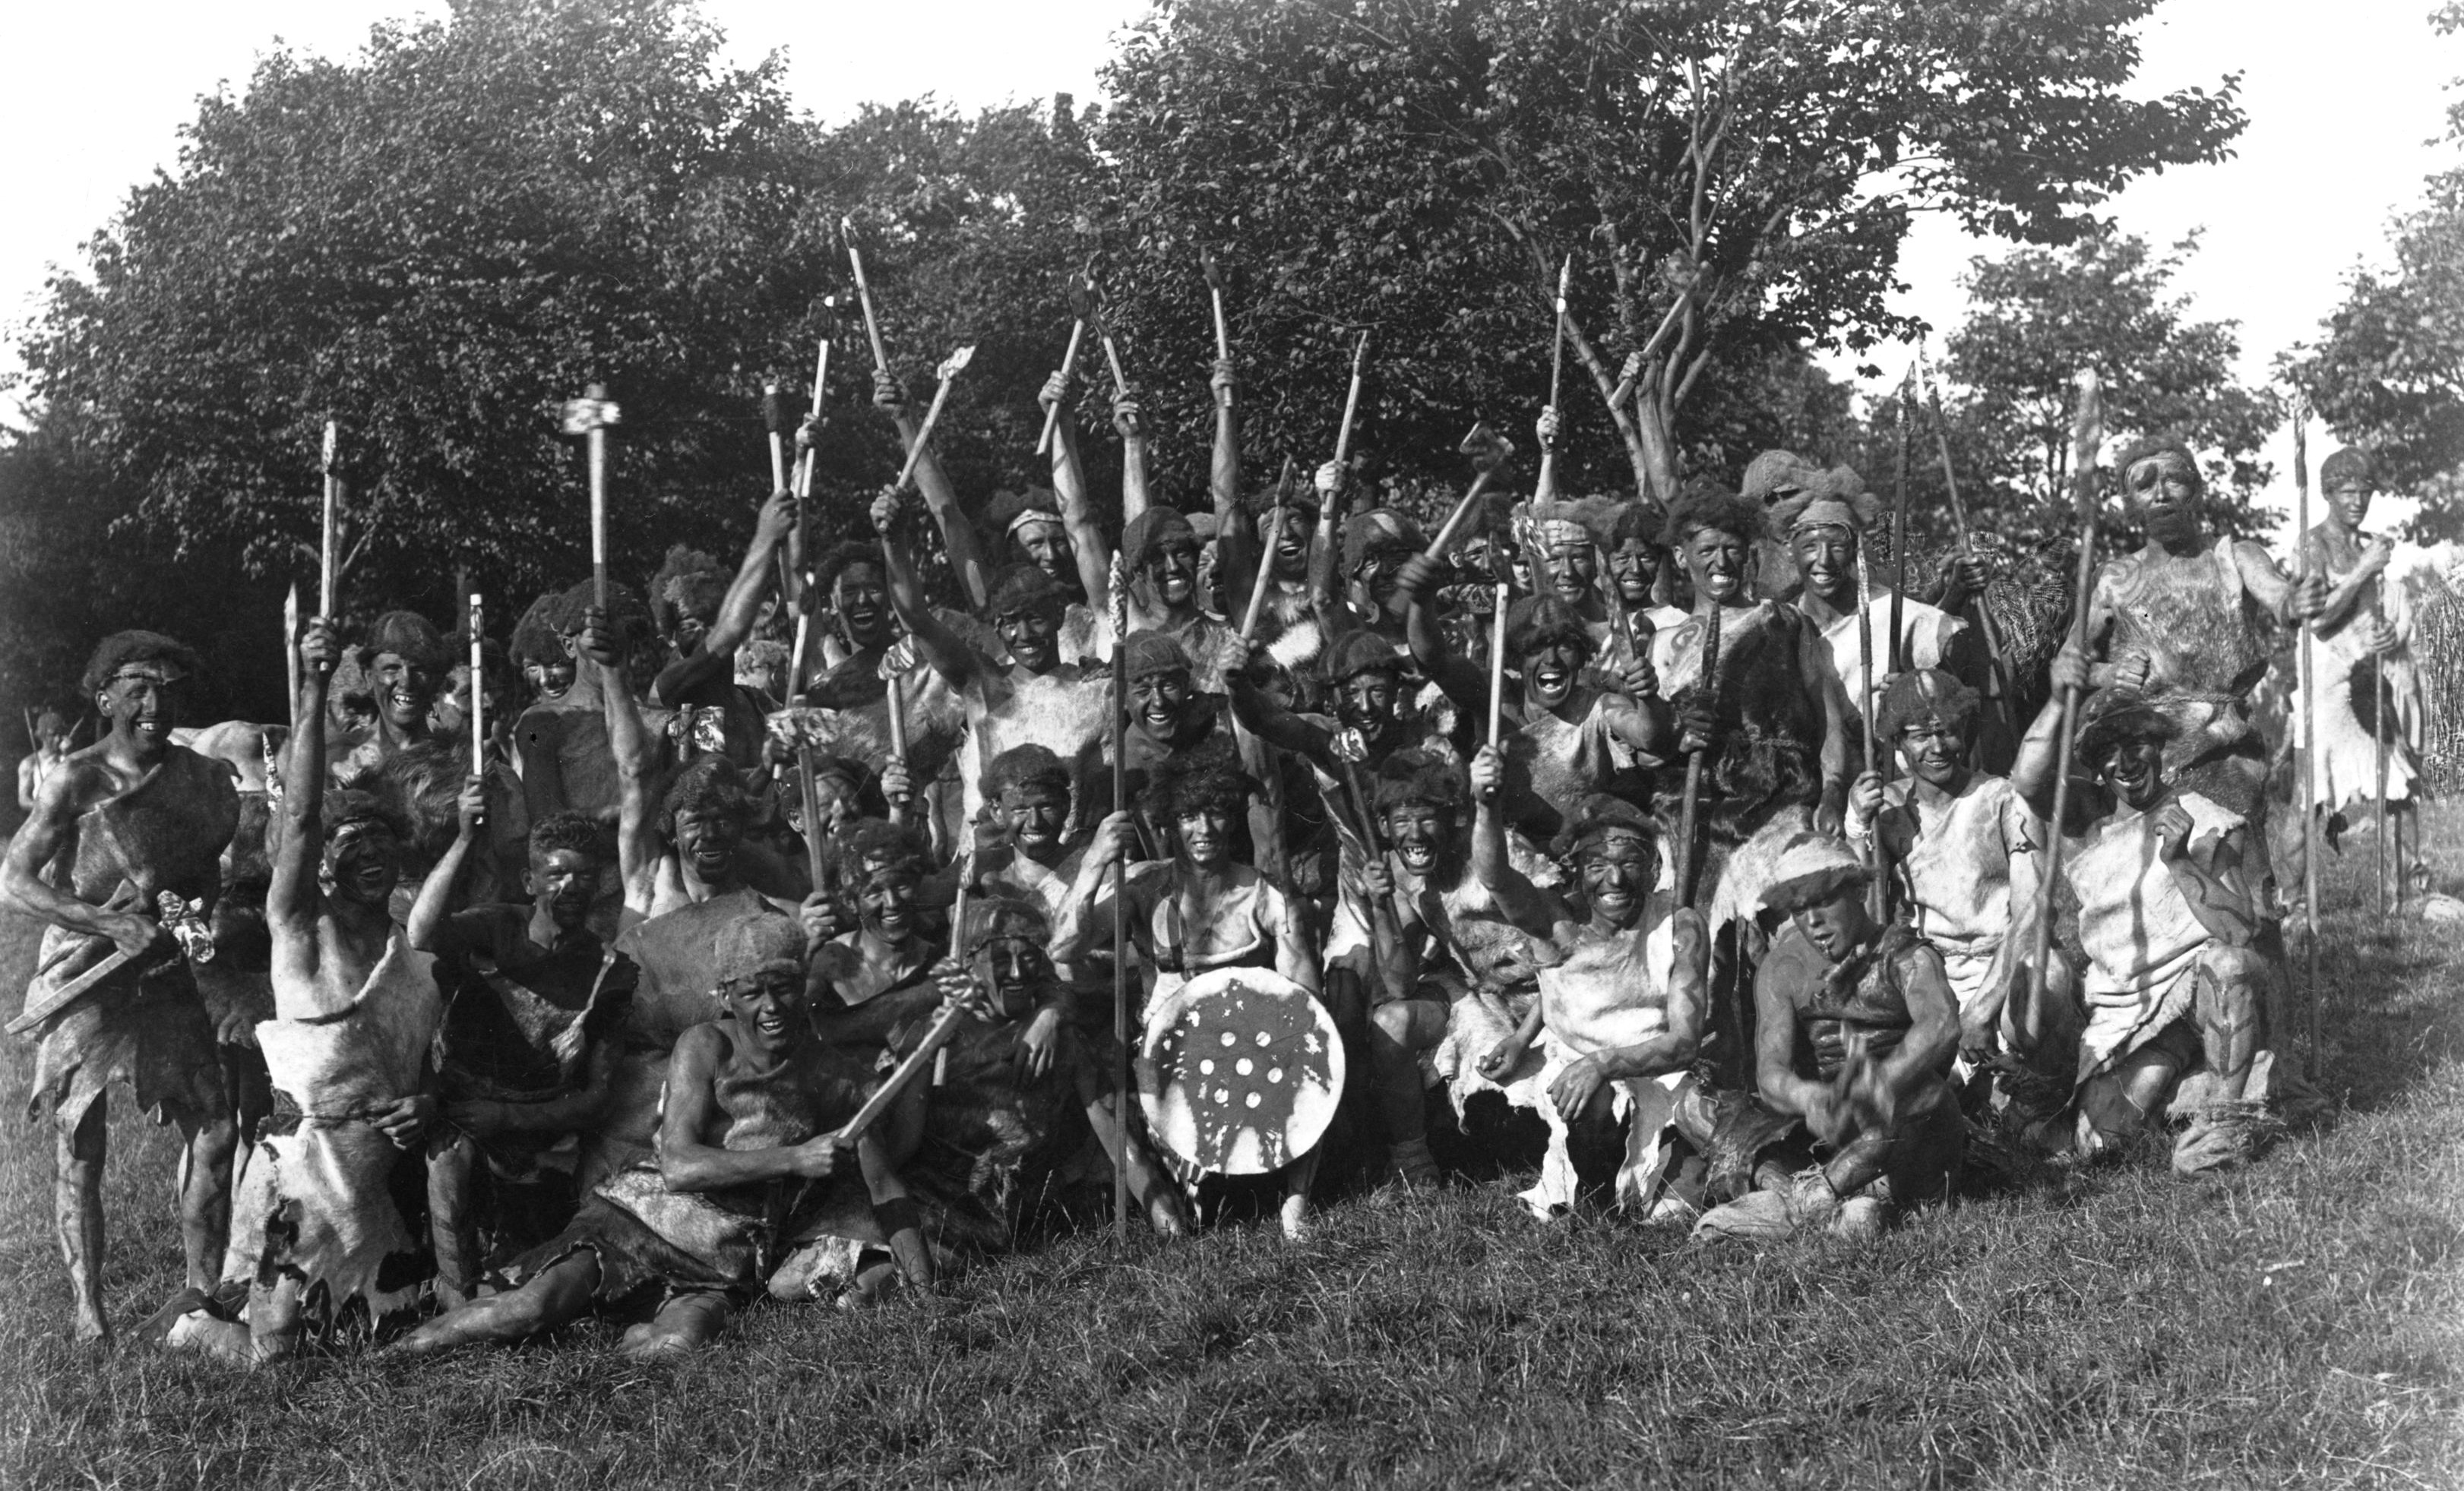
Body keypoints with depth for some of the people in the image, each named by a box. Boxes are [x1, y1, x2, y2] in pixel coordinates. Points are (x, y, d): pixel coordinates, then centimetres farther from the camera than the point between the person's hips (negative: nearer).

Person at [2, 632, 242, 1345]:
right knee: (79, 1143, 1)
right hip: (82, 974, -4)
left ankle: (203, 1290, 10)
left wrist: (199, 908, -6)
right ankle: (88, 1305, 9)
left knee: (213, 1126, -2)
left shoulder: (199, 778, 3)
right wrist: (112, 924, -21)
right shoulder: (75, 781, -10)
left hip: (166, 973, 4)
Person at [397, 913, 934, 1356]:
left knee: (680, 1344, -33)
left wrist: (927, 1297, -6)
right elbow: (678, 1165, -13)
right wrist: (794, 1160, -23)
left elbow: (885, 1191, 6)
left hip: (730, 1258, 1)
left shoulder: (835, 1078, 4)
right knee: (532, 1307, -25)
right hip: (642, 1216, -1)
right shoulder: (706, 1046, -1)